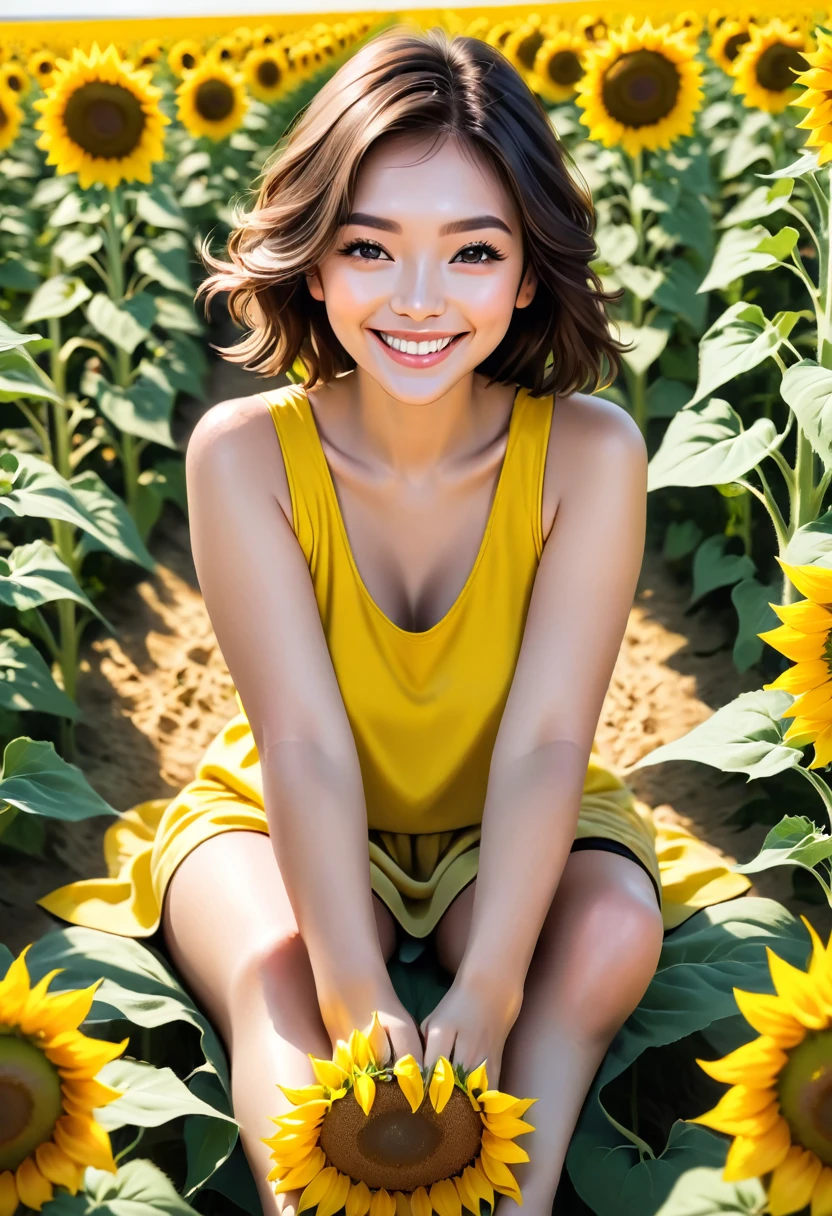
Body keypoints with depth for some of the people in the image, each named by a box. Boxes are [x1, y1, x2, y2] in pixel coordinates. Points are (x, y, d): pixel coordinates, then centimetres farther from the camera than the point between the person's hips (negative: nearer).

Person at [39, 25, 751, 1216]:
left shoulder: (590, 452, -22)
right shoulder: (245, 452, -22)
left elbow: (545, 738, -25)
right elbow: (304, 744, -26)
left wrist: (484, 994, -36)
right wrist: (361, 1002, -35)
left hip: (507, 829, 1)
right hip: (288, 825, 0)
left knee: (611, 938, -29)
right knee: (272, 974, -30)